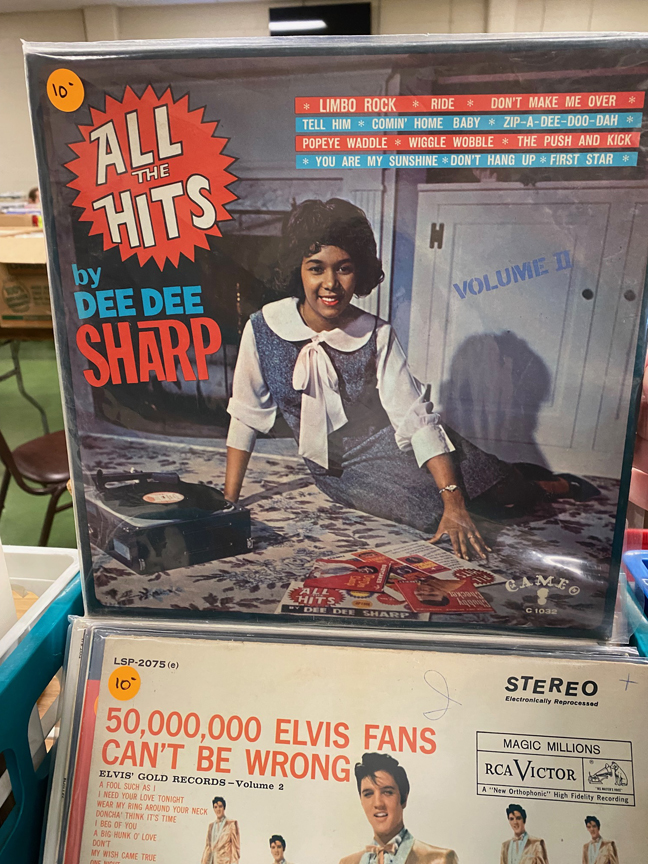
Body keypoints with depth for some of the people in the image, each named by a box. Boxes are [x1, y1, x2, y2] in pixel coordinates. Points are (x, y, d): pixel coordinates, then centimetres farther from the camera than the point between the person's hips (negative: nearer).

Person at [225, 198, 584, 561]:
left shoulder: (377, 335, -15)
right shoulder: (264, 328, -15)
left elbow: (418, 417, -20)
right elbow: (246, 417, -5)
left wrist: (455, 503, -28)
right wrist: (229, 503, -5)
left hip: (389, 442, 1)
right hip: (338, 472, 0)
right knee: (430, 510, -22)